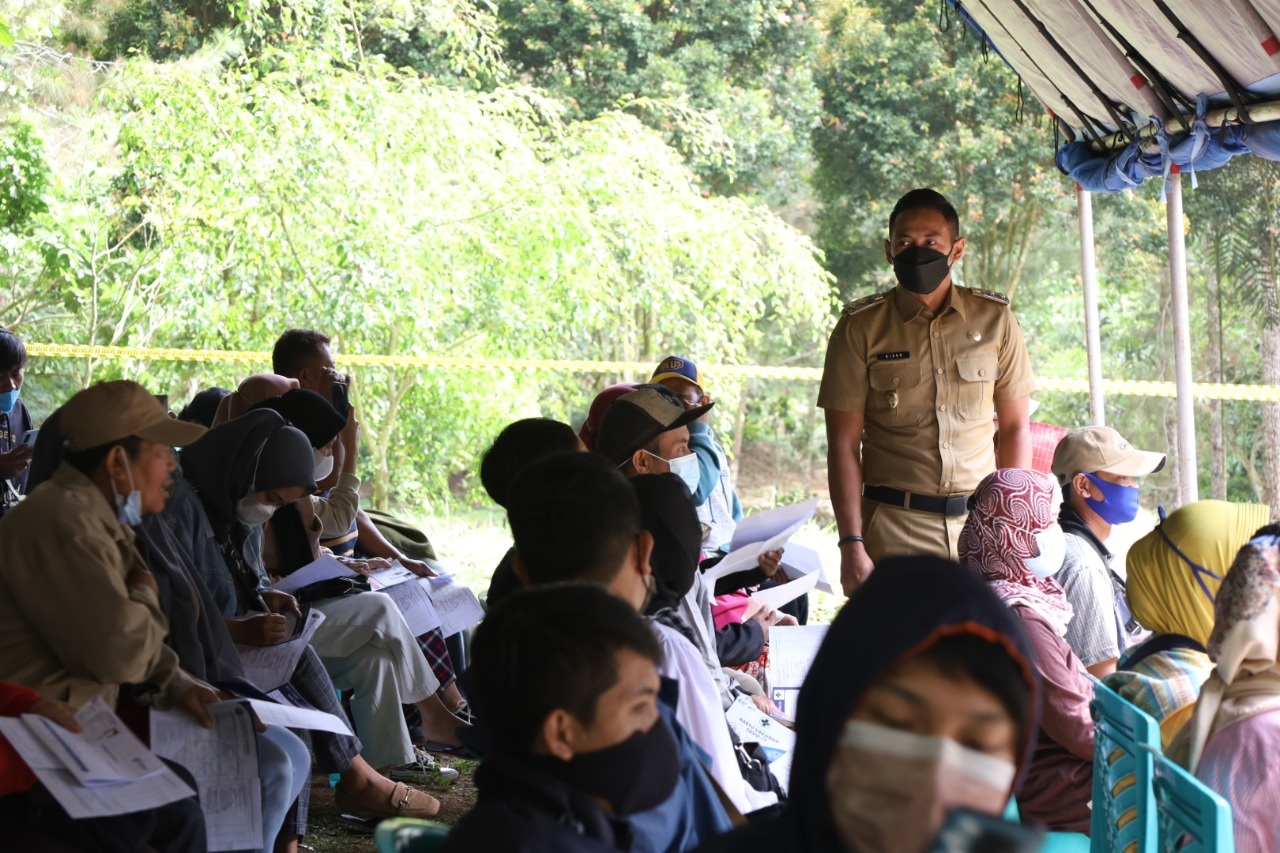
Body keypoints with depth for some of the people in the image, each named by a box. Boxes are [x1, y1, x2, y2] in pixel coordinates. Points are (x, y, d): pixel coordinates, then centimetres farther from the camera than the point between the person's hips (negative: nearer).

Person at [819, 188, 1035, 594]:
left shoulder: (994, 319, 7)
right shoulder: (861, 327, 1)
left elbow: (1015, 428, 11)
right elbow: (844, 445, 0)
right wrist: (852, 544, -8)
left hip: (981, 522, 2)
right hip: (895, 526, -2)